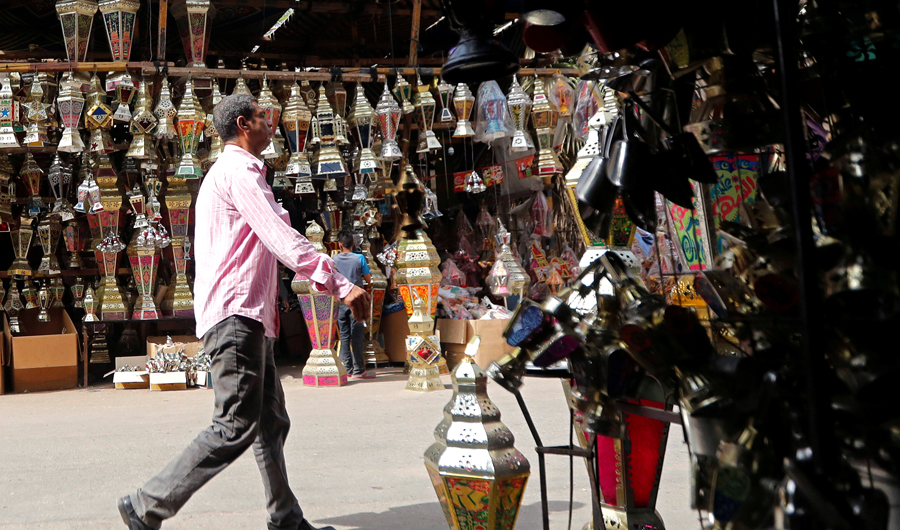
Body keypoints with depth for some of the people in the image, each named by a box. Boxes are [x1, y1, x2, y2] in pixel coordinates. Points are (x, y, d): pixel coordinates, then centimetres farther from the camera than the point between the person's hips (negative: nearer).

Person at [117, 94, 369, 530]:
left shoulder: (235, 171, 25)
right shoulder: (240, 171, -10)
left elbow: (273, 239, 31)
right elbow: (282, 238, -20)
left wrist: (326, 279, 29)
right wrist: (340, 285, -23)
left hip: (246, 316, 11)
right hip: (234, 314, -11)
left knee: (271, 421, 12)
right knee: (236, 427, -11)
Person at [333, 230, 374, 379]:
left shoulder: (334, 259, 1)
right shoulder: (359, 258, -5)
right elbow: (368, 279, -1)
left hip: (340, 301, 3)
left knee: (344, 336, 9)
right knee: (357, 336, -1)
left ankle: (347, 369, 11)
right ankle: (358, 370, -1)